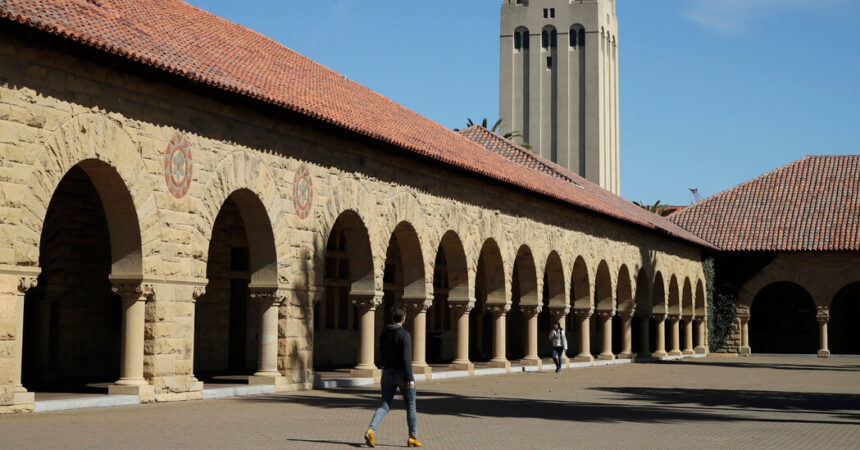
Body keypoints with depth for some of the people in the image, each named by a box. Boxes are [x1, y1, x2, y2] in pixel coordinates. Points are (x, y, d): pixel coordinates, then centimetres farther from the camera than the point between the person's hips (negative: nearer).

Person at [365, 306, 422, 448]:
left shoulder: (384, 333, 5)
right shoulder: (404, 335, -16)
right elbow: (406, 358, -21)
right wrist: (410, 379, -19)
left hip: (387, 373, 5)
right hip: (402, 373, -5)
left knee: (385, 406, 6)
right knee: (411, 406, 11)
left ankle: (371, 430, -17)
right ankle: (413, 438, 17)